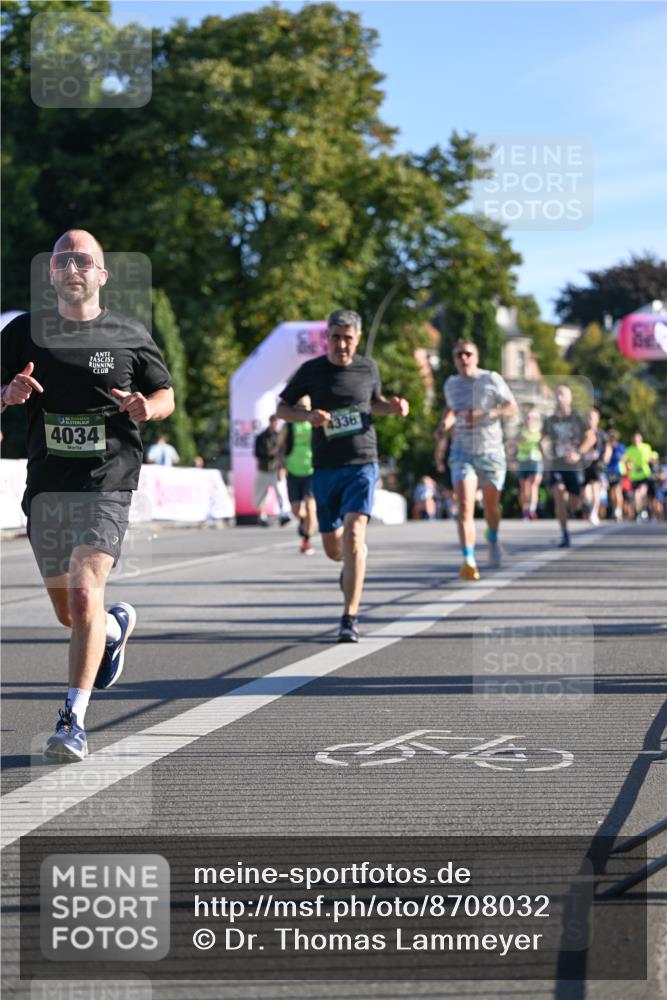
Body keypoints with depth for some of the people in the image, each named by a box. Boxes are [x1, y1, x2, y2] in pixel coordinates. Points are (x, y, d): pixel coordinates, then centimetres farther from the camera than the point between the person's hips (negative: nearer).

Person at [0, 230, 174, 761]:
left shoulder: (130, 335, 3)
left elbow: (166, 395, 14)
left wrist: (147, 407, -9)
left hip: (107, 483, -3)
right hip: (45, 486, 3)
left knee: (84, 597, -18)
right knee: (68, 614, 12)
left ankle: (74, 721, -13)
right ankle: (118, 626, 48)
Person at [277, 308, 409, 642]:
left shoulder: (368, 368, 6)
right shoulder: (311, 370, 1)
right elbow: (281, 407, 9)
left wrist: (393, 407, 2)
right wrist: (308, 416, -12)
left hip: (362, 466, -1)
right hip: (325, 469, 1)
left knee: (353, 533, -20)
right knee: (333, 548, 8)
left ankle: (350, 619, -19)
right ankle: (353, 564, 47)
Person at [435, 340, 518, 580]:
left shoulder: (491, 379, -5)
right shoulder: (451, 384, 8)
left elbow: (512, 408, -7)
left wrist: (485, 414, -22)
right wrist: (443, 428, 9)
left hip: (491, 452, -1)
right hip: (462, 452, 1)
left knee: (491, 506, 12)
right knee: (465, 506, -17)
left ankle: (492, 538, 45)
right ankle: (469, 561, -24)